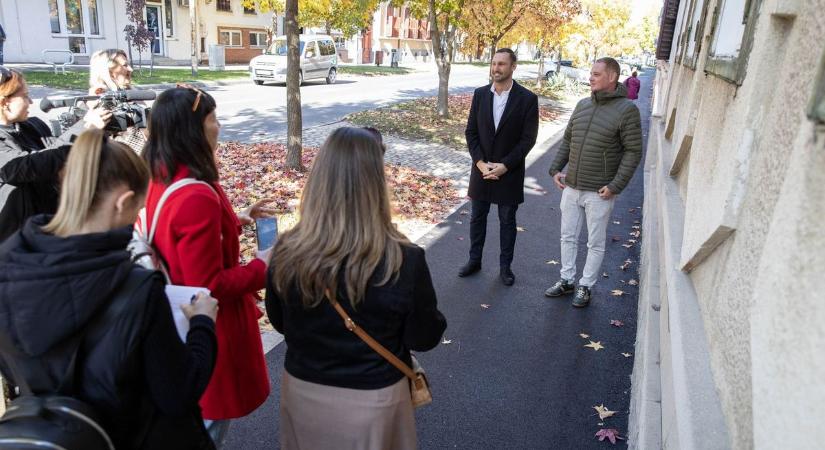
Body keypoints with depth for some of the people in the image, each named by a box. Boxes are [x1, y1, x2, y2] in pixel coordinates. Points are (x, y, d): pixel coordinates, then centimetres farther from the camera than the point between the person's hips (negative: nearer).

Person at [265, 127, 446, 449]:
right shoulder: (404, 262, -28)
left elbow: (279, 322, -1)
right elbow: (424, 339, -12)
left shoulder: (288, 253, -19)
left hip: (302, 393, 2)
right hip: (373, 401, -1)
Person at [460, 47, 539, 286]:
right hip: (482, 168, 3)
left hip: (510, 171, -3)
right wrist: (480, 163, -10)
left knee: (507, 221, 9)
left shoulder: (527, 99, -8)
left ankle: (505, 266, 23)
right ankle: (475, 260, 28)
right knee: (477, 217, 13)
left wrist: (505, 166, -16)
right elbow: (471, 131, 2)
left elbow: (528, 139, -9)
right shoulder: (480, 94, 1)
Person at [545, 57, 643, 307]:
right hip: (571, 187, 6)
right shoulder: (582, 105, 6)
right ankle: (566, 280, 31)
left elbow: (633, 151, -11)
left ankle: (586, 286, 24)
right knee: (568, 237, 15)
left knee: (595, 243, 9)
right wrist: (556, 169, 3)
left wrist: (616, 185, -17)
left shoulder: (626, 110, -11)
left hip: (599, 192, -5)